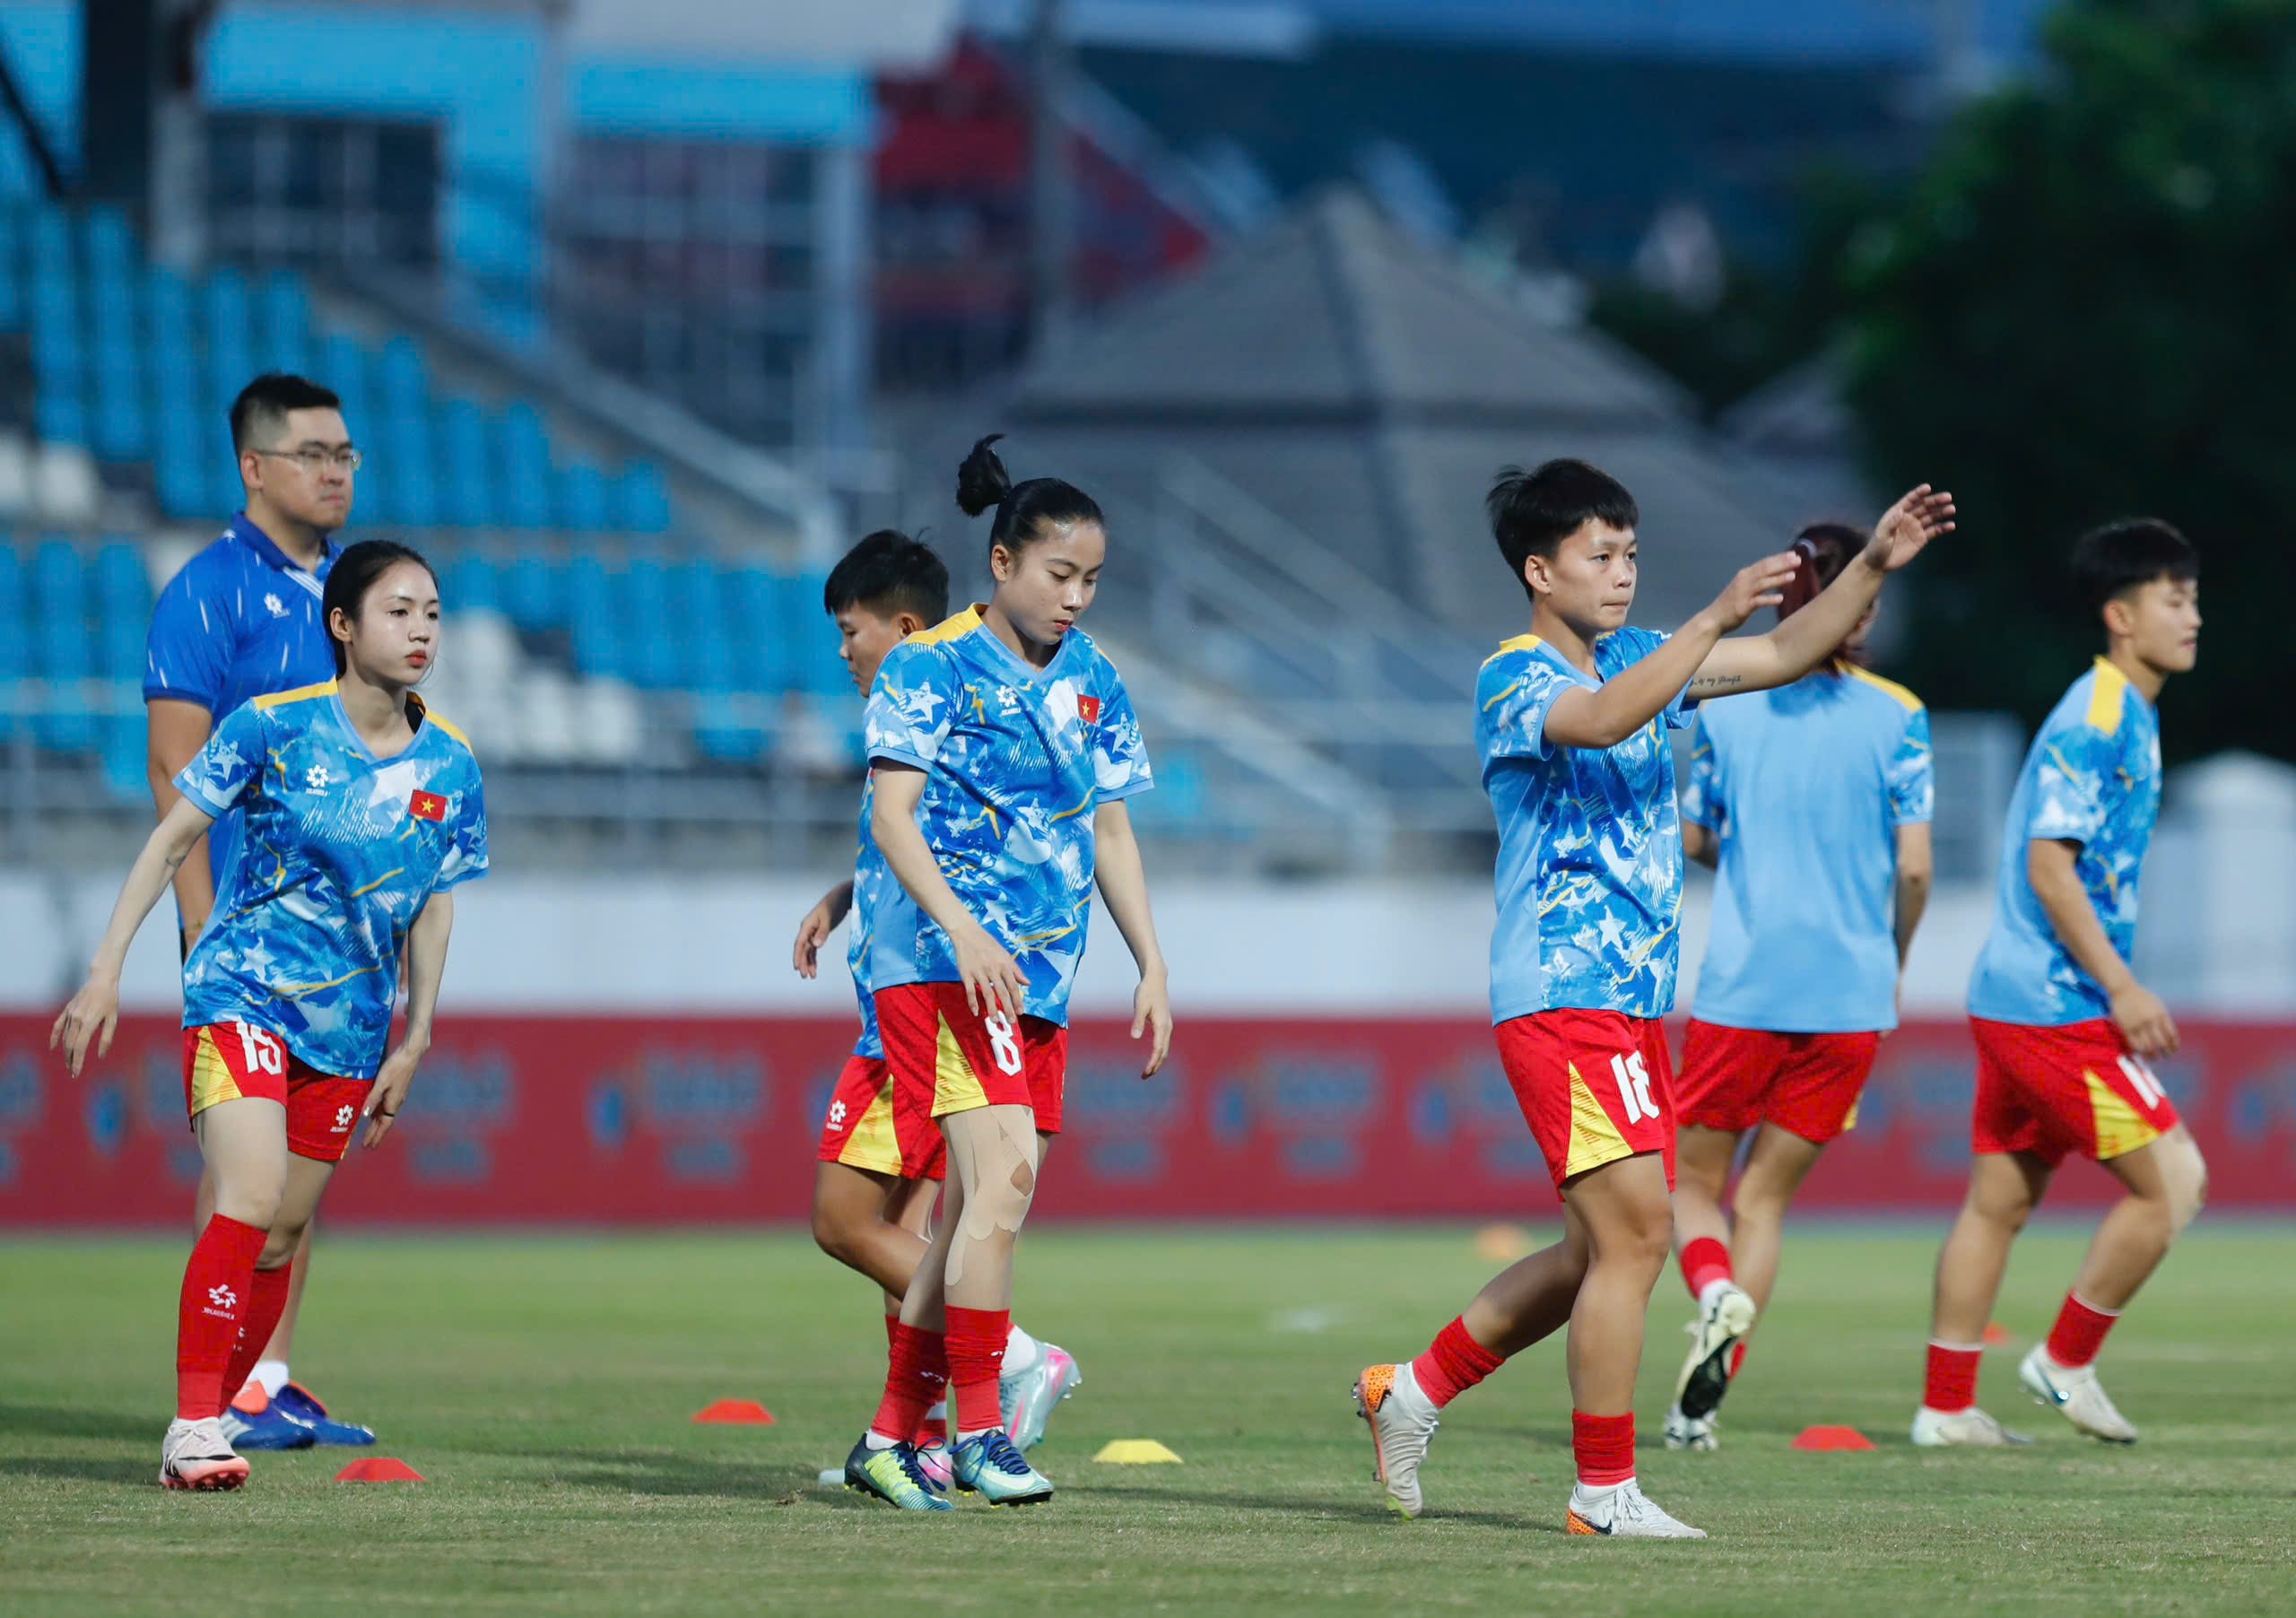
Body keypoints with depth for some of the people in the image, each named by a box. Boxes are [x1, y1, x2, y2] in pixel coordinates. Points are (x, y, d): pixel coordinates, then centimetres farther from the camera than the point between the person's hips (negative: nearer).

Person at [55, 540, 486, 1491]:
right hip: (241, 993, -5)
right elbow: (172, 841, -2)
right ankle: (194, 1425, -19)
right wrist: (107, 969, -5)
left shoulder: (449, 767, 2)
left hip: (348, 1027, 5)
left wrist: (413, 1042, 10)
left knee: (281, 1236, 7)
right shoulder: (272, 727, -8)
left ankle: (209, 1419, 20)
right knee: (252, 1195, -21)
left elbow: (433, 909, 12)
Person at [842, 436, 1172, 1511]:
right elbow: (892, 816, -10)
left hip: (1040, 978, 7)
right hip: (941, 964, -7)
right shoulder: (934, 664, -4)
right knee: (1002, 1174, -21)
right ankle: (978, 1431, -18)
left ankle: (891, 1437, 15)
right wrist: (961, 928, -23)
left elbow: (1110, 830, 19)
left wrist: (1152, 967, 12)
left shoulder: (1092, 683, 14)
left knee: (976, 1209, 6)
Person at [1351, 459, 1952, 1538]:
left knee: (1602, 1251, 12)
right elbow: (1599, 720, -32)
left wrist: (1874, 565, 4)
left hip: (1630, 1002, 9)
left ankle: (1415, 1391, 24)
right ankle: (1604, 1492, -6)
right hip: (1563, 999, -9)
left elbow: (1787, 655, 17)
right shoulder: (1512, 680, -10)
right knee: (1634, 1235, -12)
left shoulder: (1636, 657, 15)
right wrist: (1717, 617, -35)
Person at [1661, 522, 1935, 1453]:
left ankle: (1717, 1295, -20)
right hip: (1850, 993, 0)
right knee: (1764, 1198, 10)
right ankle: (1703, 1403, 1)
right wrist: (1896, 964, 12)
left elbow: (1692, 839, 9)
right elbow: (1914, 867, -6)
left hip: (1740, 988, 0)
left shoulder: (1727, 703, 0)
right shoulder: (1897, 718, -3)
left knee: (1695, 1183, 13)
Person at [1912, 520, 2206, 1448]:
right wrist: (2120, 988, -20)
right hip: (2056, 1009, -10)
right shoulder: (2096, 719, -15)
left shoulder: (2124, 717, 16)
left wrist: (2111, 988, 23)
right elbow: (2049, 865, -20)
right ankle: (2066, 1363, 5)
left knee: (1999, 1199, 11)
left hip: (2014, 998, 10)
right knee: (2170, 1181, -6)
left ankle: (1945, 1406, 14)